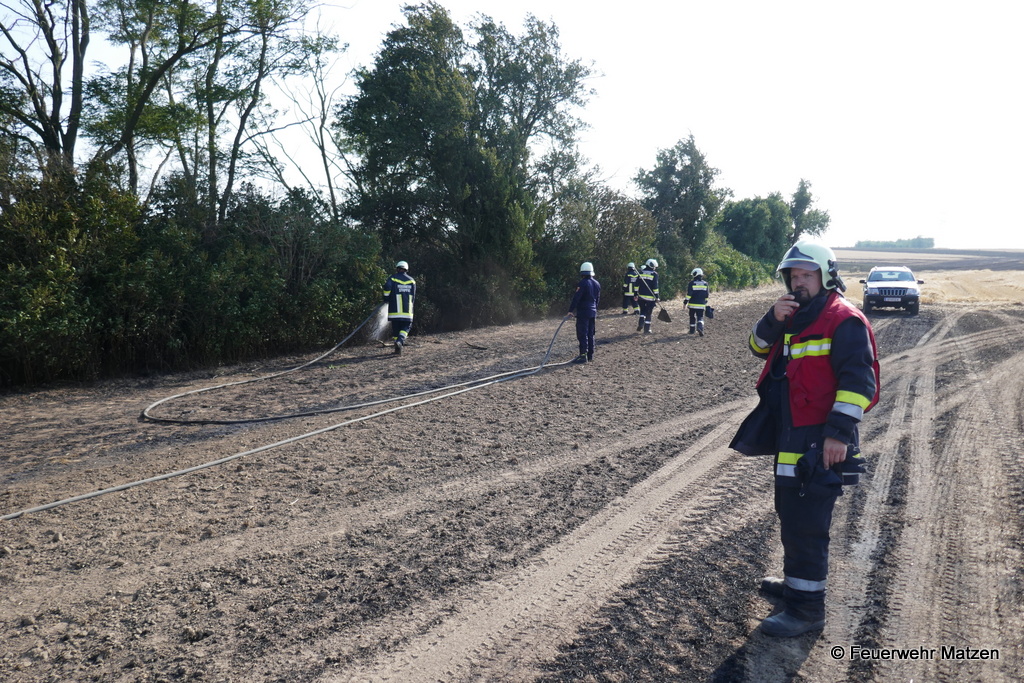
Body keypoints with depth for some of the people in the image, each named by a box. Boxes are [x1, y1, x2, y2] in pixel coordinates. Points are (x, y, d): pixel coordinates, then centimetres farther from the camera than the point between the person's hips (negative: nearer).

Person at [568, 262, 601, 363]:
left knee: (583, 335, -6)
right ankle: (590, 355, 17)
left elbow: (576, 298, -18)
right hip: (593, 312, 7)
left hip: (583, 313, -7)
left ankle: (583, 355, -10)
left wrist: (571, 310, -16)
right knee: (590, 334, 14)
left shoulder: (582, 283, -14)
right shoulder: (597, 284, 10)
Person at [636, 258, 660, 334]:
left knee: (643, 310, 20)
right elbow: (655, 287, -11)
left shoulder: (641, 272, 6)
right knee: (649, 313, 4)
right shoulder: (654, 274, -7)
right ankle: (646, 329, 6)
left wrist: (636, 294, 12)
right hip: (650, 297, -4)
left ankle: (641, 324, 1)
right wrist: (656, 297, -7)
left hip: (641, 296, 4)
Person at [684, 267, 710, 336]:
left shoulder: (692, 283, -7)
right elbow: (706, 294, 11)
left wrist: (685, 302, -6)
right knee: (700, 317, 3)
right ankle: (700, 327, -23)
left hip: (692, 304, -2)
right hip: (701, 304, 2)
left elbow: (689, 294, -11)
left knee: (692, 317, 14)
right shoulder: (705, 283, 5)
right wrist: (705, 302, 23)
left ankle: (692, 330, 22)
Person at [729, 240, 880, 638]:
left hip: (820, 441, -10)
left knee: (806, 523, -5)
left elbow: (858, 380, -20)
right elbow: (759, 347, 9)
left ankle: (807, 608, 6)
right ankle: (795, 582, 39)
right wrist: (773, 320, -10)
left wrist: (839, 432, -26)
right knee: (790, 513, 22)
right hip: (789, 437, 10)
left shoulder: (844, 320, -13)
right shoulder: (796, 316, 15)